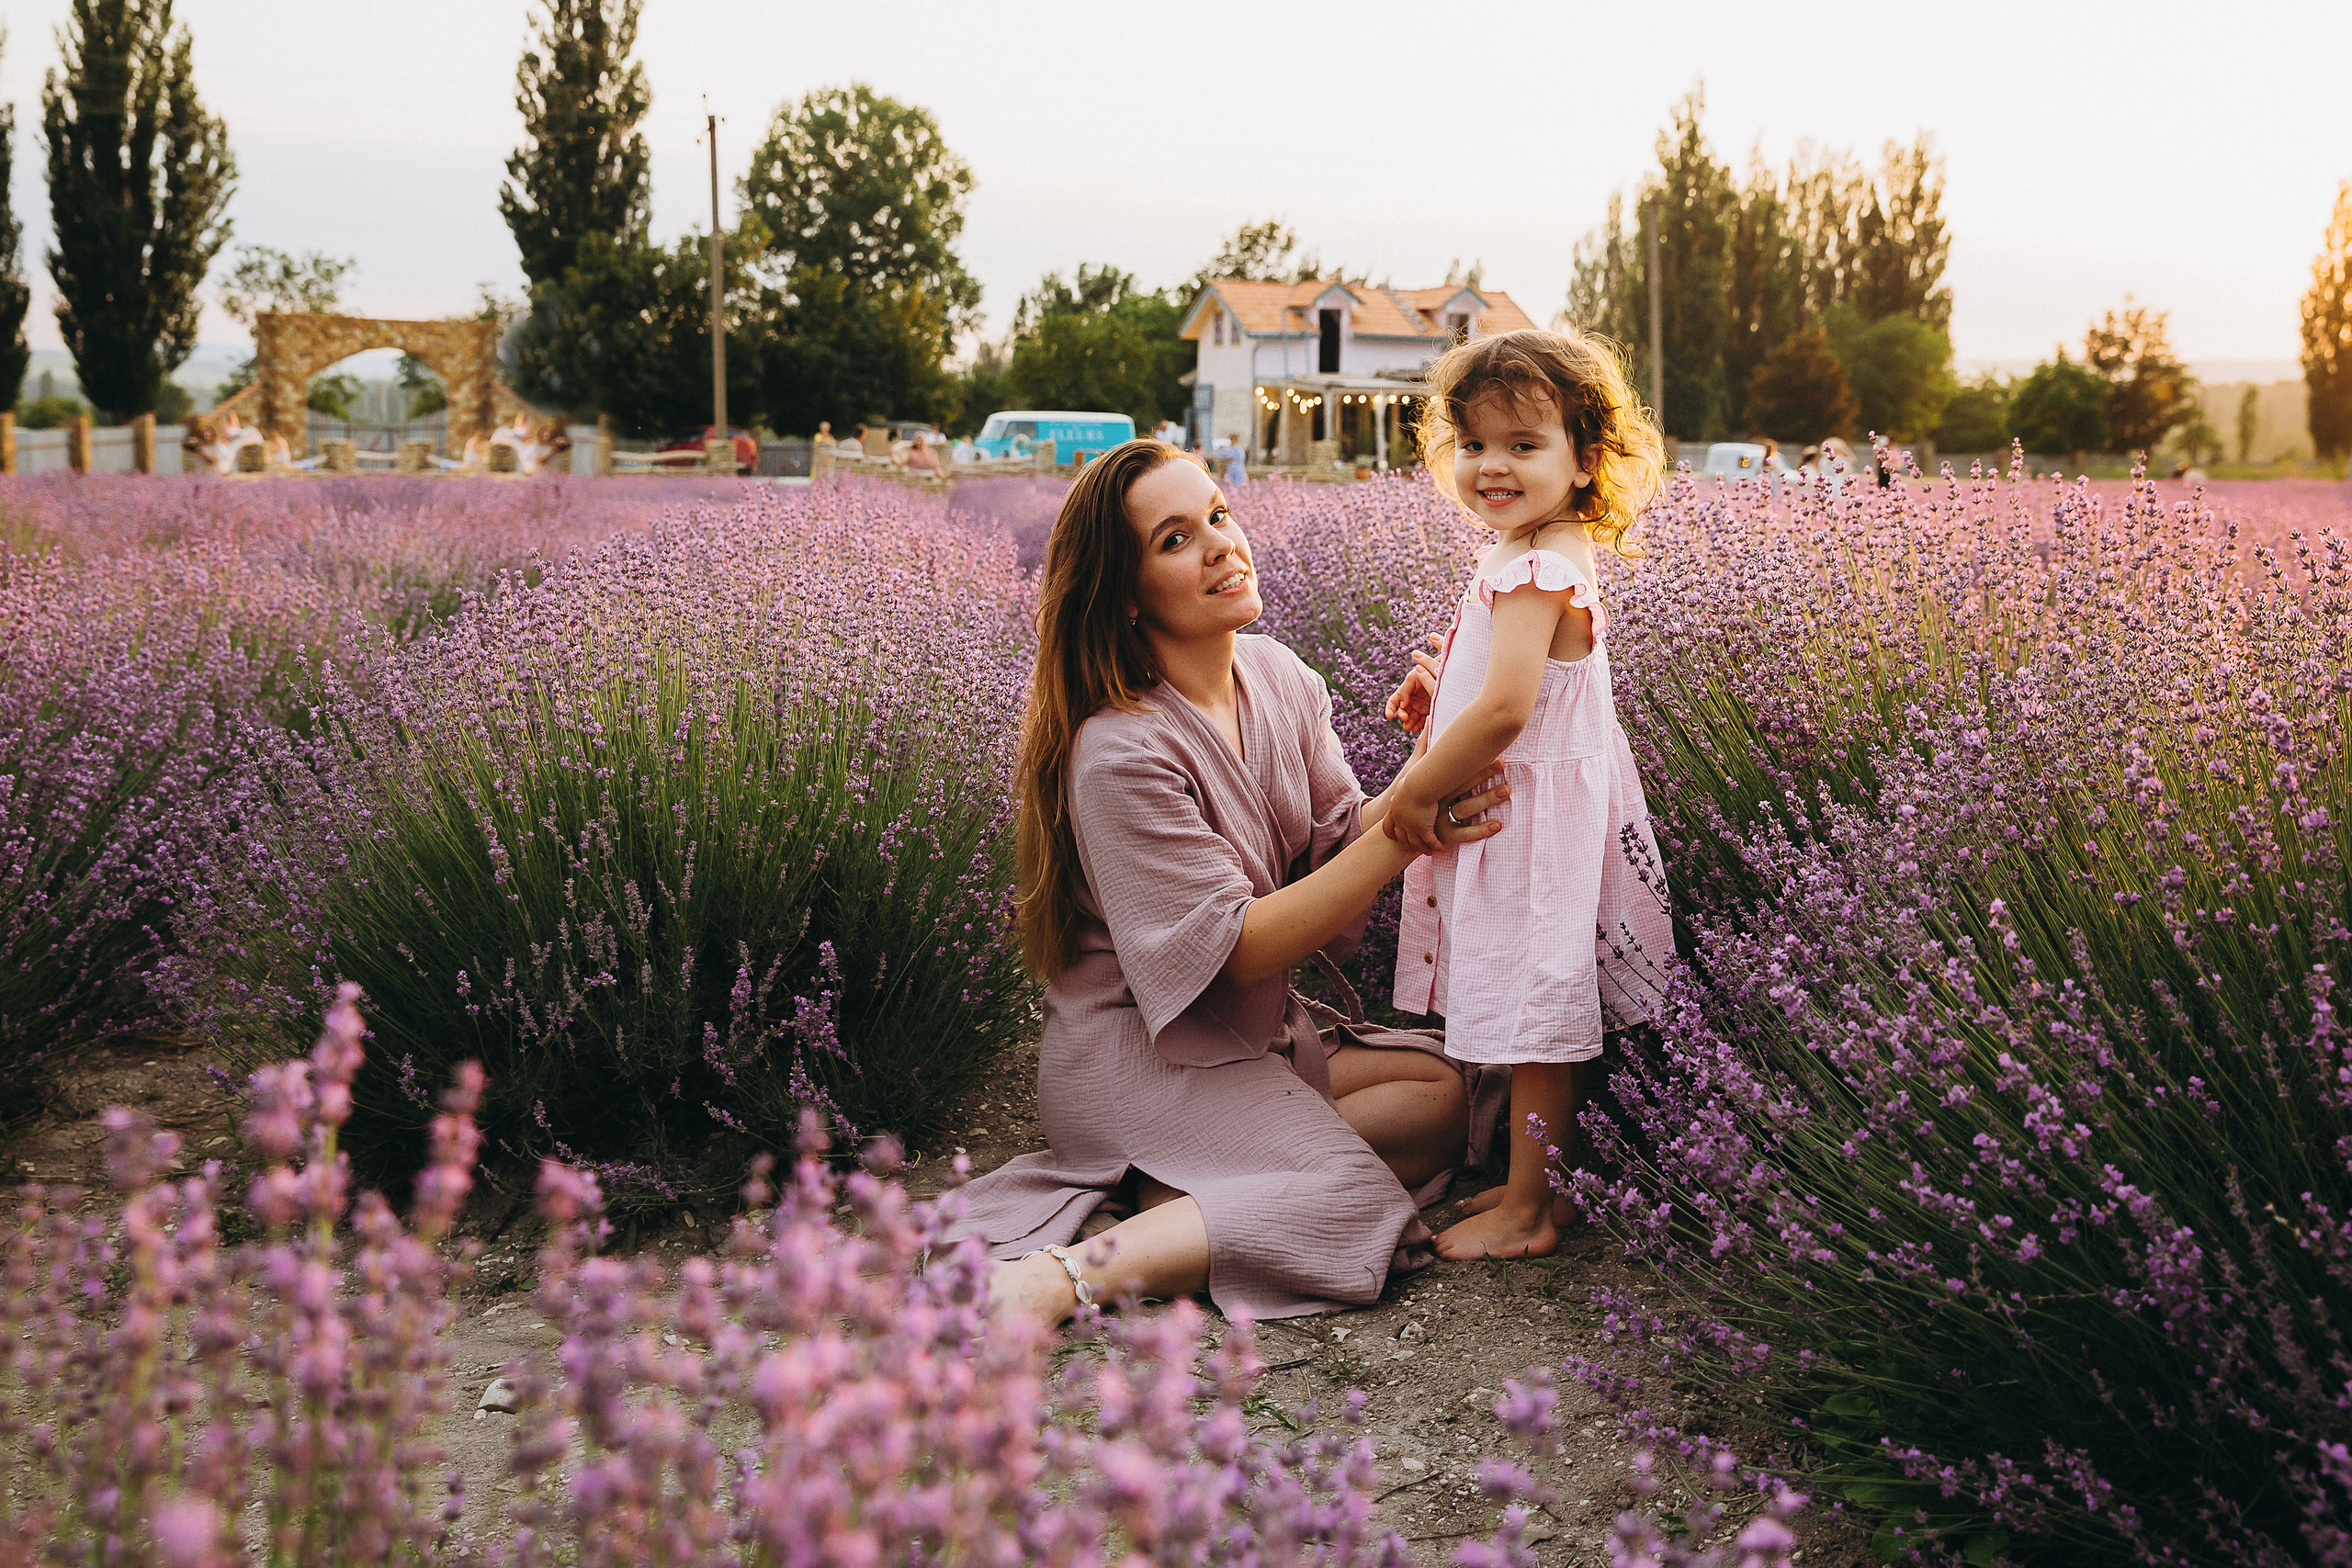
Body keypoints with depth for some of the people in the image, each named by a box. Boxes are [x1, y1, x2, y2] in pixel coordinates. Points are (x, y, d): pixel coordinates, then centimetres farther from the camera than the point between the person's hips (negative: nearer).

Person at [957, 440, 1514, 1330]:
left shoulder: (1277, 675, 0)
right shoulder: (1121, 752, -25)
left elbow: (1339, 844, 0)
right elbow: (1236, 948, -24)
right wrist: (1405, 833, -29)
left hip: (1257, 1031, 9)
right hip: (1137, 1056, -9)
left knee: (1453, 1089, 0)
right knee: (1361, 1206, -21)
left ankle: (1185, 1193, -9)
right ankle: (1061, 1277, -22)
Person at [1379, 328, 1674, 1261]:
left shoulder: (1536, 569, -21)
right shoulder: (1534, 557, 11)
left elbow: (1505, 709, -29)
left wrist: (1415, 792, -18)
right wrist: (1441, 695, 8)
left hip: (1529, 822, -10)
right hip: (1509, 816, 10)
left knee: (1534, 1014, 0)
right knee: (1539, 1016, 17)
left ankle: (1528, 1212, 11)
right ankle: (1538, 1182, 28)